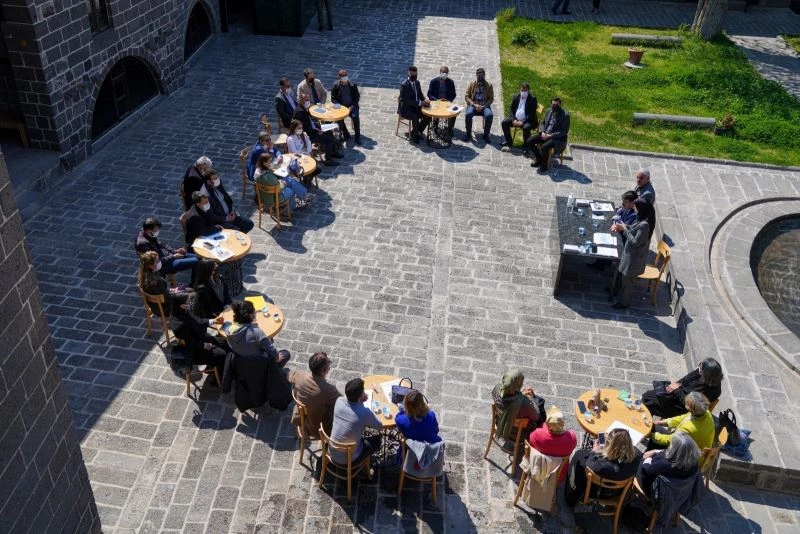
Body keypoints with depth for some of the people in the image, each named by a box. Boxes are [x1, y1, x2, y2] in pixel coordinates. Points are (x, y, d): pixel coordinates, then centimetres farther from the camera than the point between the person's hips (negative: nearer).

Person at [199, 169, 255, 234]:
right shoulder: (206, 193, -22)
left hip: (229, 215, 8)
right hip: (218, 221, -8)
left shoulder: (218, 186, 1)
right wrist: (226, 219, -17)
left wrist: (232, 210, 1)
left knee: (249, 224, -3)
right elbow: (210, 216, -20)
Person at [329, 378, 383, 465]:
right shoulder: (365, 413, -28)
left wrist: (360, 400, -7)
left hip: (332, 454, 5)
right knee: (377, 440, 19)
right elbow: (379, 426, -8)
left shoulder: (339, 401, -14)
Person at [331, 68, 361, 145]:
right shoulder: (335, 86, -2)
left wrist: (352, 107, -13)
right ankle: (346, 135, -2)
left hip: (352, 106, -1)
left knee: (355, 117, -29)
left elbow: (357, 97, 1)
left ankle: (357, 137, -16)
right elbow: (333, 98, 1)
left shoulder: (353, 85, -2)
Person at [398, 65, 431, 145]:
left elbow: (420, 95, 14)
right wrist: (420, 103, -29)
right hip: (405, 108, -7)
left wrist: (425, 101, -9)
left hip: (415, 106, 7)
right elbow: (407, 101, -24)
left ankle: (418, 132, 8)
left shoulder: (417, 82, 5)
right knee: (415, 118, -32)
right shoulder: (404, 85, -20)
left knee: (428, 116, -12)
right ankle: (414, 136, -8)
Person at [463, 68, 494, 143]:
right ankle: (468, 133, -13)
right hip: (473, 105, 0)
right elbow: (466, 96, 2)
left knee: (489, 115, -32)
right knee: (468, 114, -33)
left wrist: (484, 106, -14)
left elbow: (491, 98, 3)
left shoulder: (489, 85, 5)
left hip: (484, 106, 0)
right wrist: (474, 105, -14)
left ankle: (486, 134, -13)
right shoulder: (471, 84, 5)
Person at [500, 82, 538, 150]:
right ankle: (509, 142, 5)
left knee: (526, 128, -36)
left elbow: (532, 113, -13)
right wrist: (513, 119, -11)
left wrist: (523, 122, -23)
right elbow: (511, 109, 7)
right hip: (516, 119, 5)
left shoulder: (532, 98, -7)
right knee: (504, 122, -11)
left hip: (527, 120, -5)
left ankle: (525, 145, -14)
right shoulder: (516, 97, 7)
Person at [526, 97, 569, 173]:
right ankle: (538, 159, 11)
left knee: (544, 147, -34)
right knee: (529, 141, -9)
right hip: (545, 134, 7)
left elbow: (564, 132, -16)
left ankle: (544, 164, -7)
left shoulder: (565, 115, -12)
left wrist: (550, 136, -21)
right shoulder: (549, 111, 8)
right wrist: (542, 132, -6)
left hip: (557, 138, -7)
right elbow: (542, 123, 15)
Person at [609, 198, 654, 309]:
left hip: (635, 257, -9)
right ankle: (616, 292, 50)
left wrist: (624, 229, -21)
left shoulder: (644, 225, -32)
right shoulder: (640, 220, -4)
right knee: (620, 273, 27)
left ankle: (624, 302, 32)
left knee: (627, 280, 11)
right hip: (629, 253, 9)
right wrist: (622, 228, -7)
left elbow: (635, 242, -28)